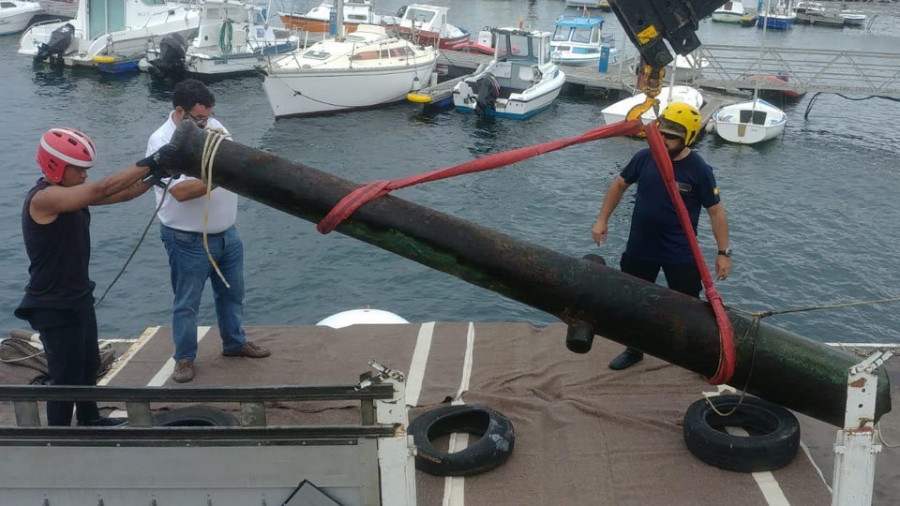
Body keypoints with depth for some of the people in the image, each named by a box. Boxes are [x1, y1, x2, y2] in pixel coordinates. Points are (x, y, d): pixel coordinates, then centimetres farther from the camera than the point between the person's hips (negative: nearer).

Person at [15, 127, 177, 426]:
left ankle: (89, 420, 45)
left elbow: (119, 195, 1)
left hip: (78, 298, 10)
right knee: (66, 377, 2)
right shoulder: (43, 198, -25)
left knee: (88, 366, 25)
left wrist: (153, 177, -14)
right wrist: (149, 163, -35)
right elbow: (100, 191, -35)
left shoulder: (70, 193, 5)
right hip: (54, 308, -10)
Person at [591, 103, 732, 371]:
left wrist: (723, 252, -10)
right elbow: (620, 184, 9)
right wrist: (603, 220, 6)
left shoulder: (699, 170, -15)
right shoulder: (645, 157, -6)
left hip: (680, 255, -4)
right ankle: (634, 349, 38)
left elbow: (716, 210, -9)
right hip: (639, 248, 4)